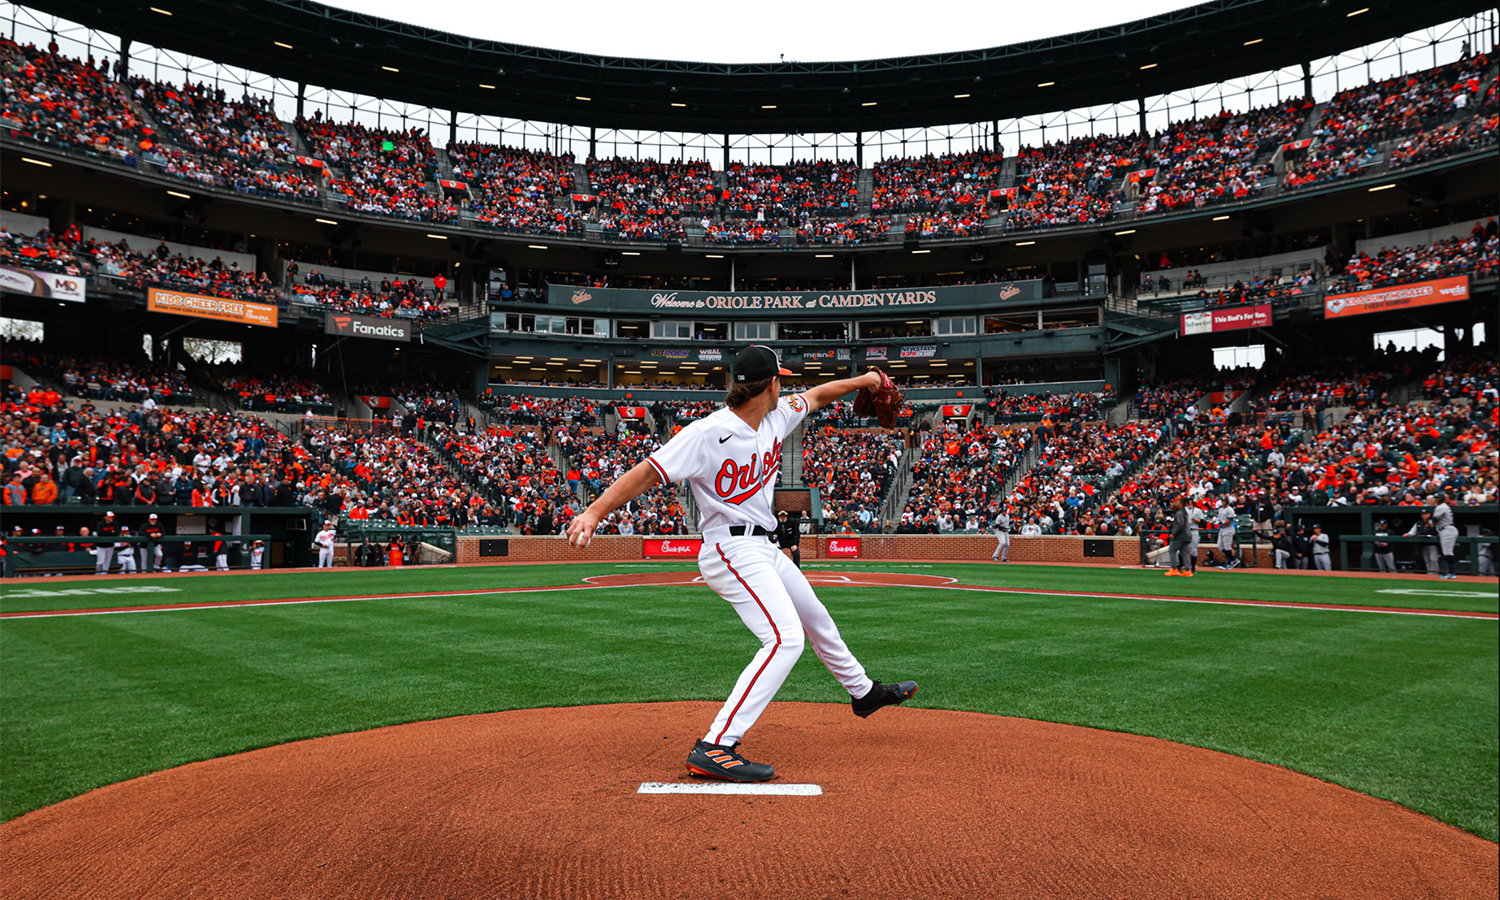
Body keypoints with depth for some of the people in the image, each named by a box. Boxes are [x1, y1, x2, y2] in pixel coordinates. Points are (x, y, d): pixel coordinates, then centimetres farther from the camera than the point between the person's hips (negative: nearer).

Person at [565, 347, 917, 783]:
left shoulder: (777, 416, 4)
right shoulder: (708, 433, -21)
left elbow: (813, 396, 24)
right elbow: (648, 471, -24)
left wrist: (860, 380, 30)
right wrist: (595, 511, -33)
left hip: (763, 548, 9)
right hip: (731, 551, -9)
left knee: (816, 618, 25)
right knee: (785, 638, -24)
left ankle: (862, 690, 50)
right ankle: (714, 748, -25)